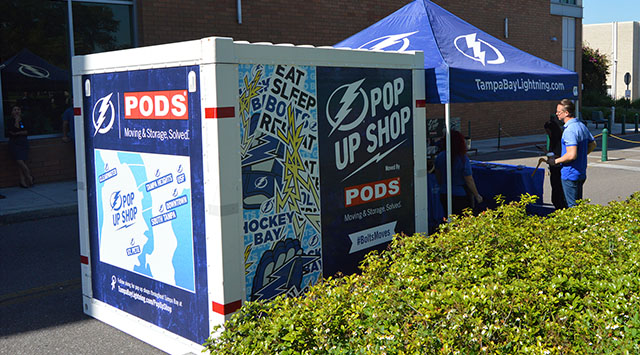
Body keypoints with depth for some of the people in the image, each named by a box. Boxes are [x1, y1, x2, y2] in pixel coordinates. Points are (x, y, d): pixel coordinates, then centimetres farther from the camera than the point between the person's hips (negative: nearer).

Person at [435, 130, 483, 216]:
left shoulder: (440, 156, -3)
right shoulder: (463, 159, -19)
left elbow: (438, 175, 10)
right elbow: (469, 181, -14)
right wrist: (477, 195, -1)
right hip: (461, 196, -5)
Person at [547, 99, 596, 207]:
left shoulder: (569, 130, -22)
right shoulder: (582, 126, 9)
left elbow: (571, 155, -28)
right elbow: (593, 144, 20)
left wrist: (556, 161, -14)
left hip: (570, 175, -10)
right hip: (581, 173, 10)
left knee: (572, 206, -1)